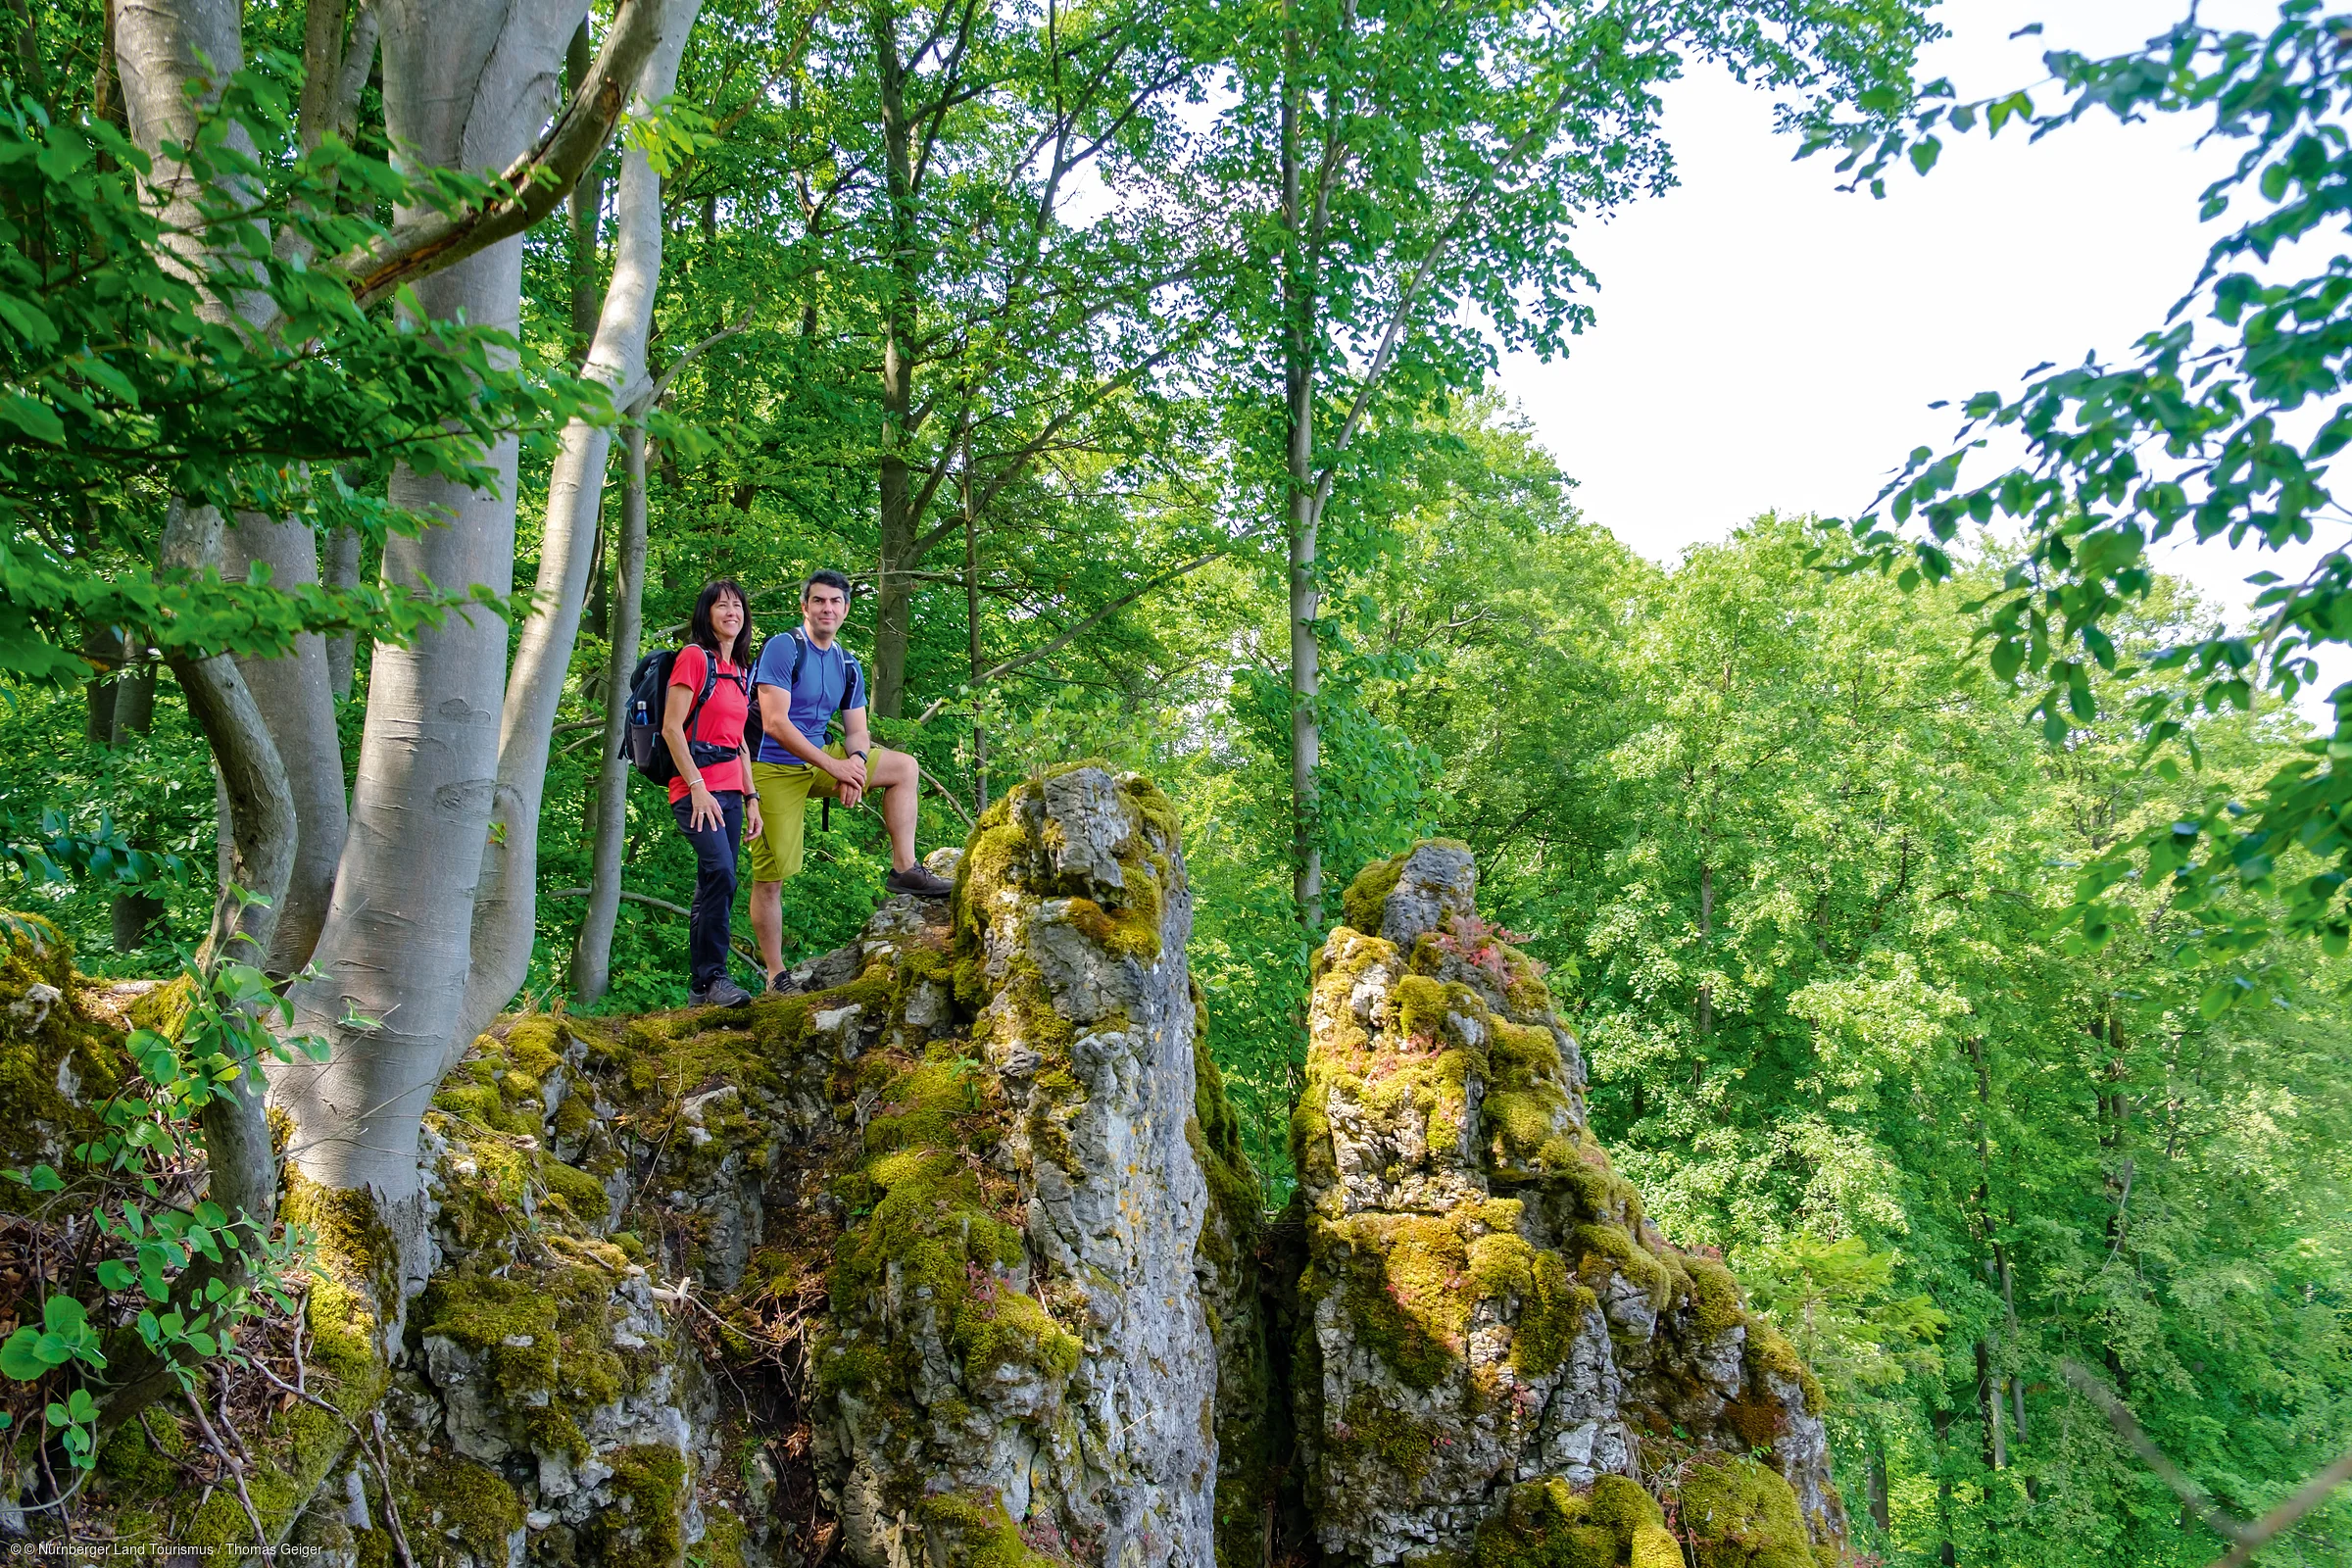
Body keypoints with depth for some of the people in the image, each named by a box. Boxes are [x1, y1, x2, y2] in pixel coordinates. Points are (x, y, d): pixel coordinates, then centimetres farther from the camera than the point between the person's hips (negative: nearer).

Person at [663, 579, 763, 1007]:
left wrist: (751, 798, 15)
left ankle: (702, 987, 9)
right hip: (696, 787, -8)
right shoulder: (694, 657, -4)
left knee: (714, 887, 6)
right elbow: (671, 728, -11)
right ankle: (712, 976, -18)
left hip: (729, 791, 8)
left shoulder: (741, 670, 19)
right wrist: (697, 788, -16)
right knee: (720, 874, -23)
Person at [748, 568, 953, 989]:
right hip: (773, 769, -7)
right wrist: (833, 765, -23)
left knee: (903, 767, 1)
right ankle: (775, 975, 3)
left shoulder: (848, 667, 8)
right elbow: (775, 724, -22)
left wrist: (854, 762, -15)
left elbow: (857, 731, 9)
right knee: (769, 877, -6)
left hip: (819, 761, 7)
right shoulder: (782, 649, -14)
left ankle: (904, 870, -4)